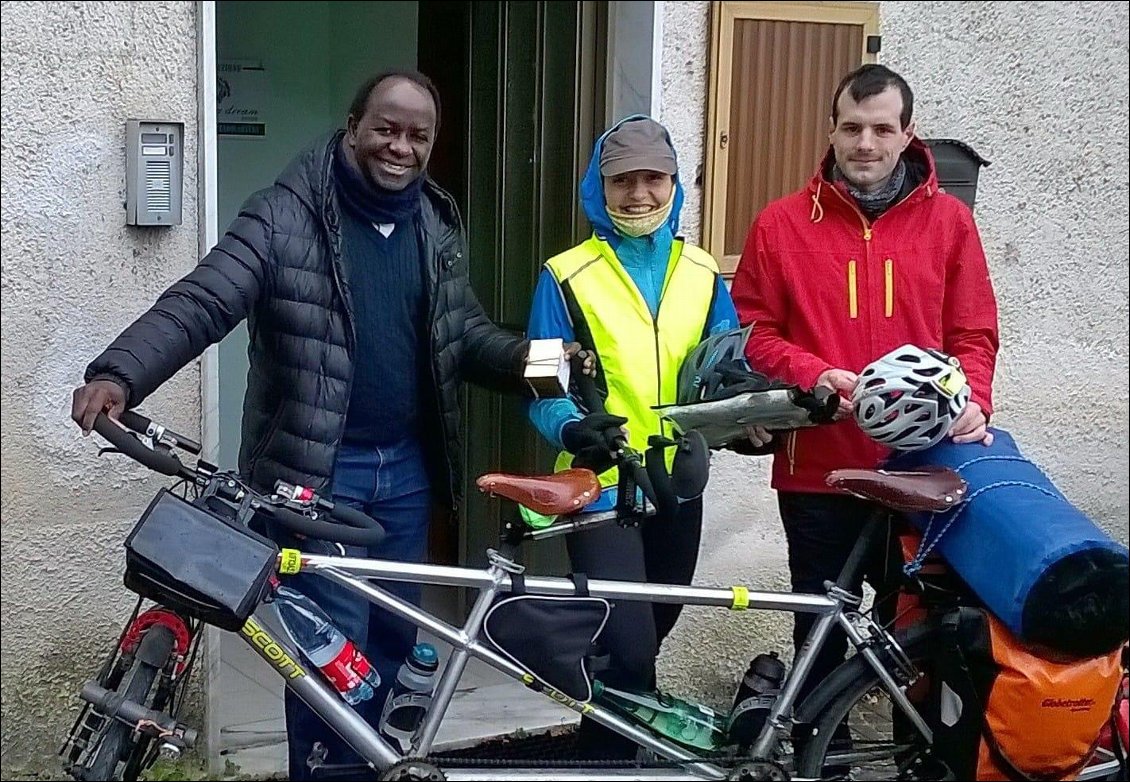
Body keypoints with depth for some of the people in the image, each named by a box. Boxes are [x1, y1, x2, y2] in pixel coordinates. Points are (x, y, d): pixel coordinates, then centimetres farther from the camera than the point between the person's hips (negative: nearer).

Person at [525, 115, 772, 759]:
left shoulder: (701, 274, 6)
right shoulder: (567, 277, -6)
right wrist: (573, 429, -28)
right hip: (602, 487, -5)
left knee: (647, 642, 19)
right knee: (629, 652, -16)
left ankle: (611, 745, 41)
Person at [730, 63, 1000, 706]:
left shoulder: (948, 221, 4)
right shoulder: (782, 225, 1)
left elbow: (974, 333, 5)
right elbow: (755, 332, 2)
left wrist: (972, 400, -14)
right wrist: (817, 375, -15)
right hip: (817, 468, 0)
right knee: (822, 627, 13)